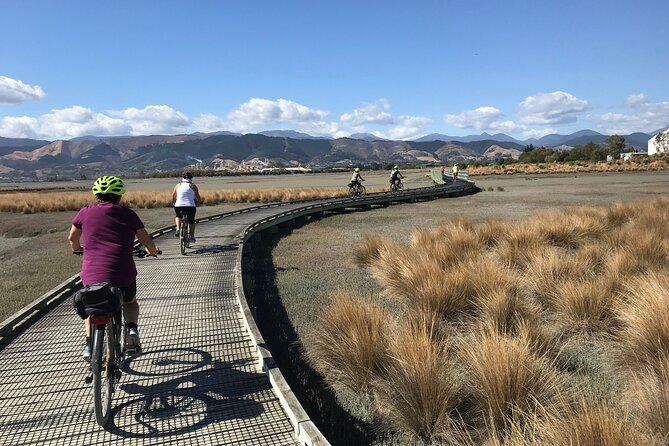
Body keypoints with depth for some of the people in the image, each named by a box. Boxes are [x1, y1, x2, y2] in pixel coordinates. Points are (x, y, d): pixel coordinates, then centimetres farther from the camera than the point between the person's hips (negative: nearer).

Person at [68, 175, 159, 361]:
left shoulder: (85, 213, 9)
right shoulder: (128, 214, 6)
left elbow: (72, 238, 26)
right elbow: (147, 241, 11)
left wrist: (77, 248, 49)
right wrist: (152, 251, 34)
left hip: (91, 277, 1)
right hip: (123, 276, -1)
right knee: (130, 302, 31)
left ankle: (90, 343, 16)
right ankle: (132, 328, 4)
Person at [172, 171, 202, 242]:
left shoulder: (178, 185, 10)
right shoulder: (193, 186, 5)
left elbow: (173, 198, 12)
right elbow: (198, 199, 1)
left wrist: (175, 201, 33)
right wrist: (200, 201, 23)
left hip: (178, 206, 2)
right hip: (190, 207, -1)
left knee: (178, 216, 32)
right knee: (191, 221, 22)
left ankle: (178, 229, 9)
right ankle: (192, 236, 21)